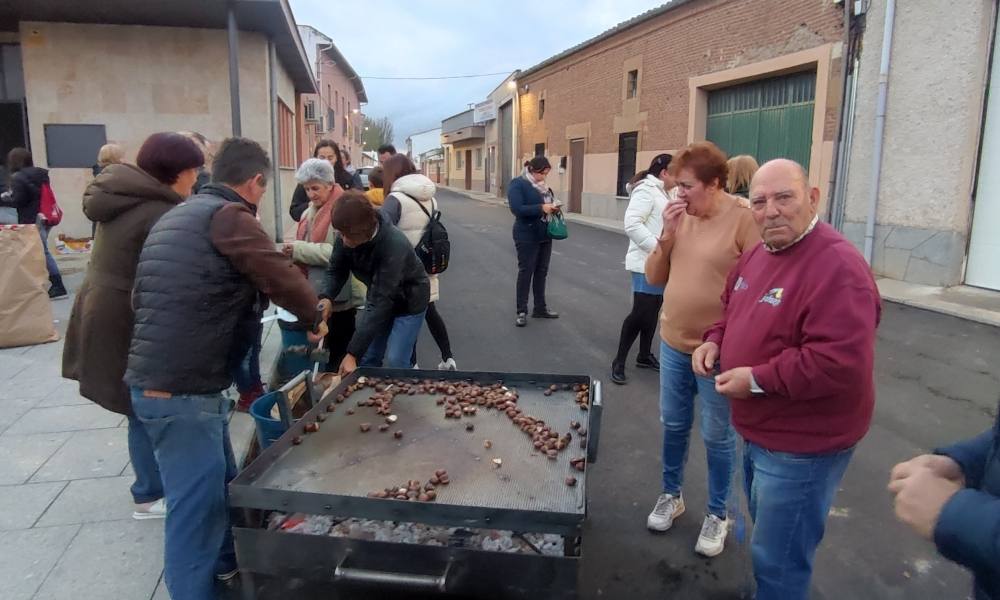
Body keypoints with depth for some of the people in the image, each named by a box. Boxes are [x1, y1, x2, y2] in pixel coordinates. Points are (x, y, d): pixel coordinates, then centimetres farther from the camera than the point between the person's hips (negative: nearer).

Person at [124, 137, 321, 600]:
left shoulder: (176, 216, 17)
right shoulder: (227, 216, -13)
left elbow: (141, 297, 24)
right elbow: (282, 278, -16)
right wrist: (314, 317, 4)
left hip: (158, 377, 10)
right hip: (181, 388, -10)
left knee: (219, 483, 22)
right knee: (196, 502, -1)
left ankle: (226, 563, 39)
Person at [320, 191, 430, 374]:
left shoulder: (394, 245, -38)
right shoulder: (347, 236, -20)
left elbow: (382, 302, -39)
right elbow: (336, 269, -4)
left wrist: (353, 353, -39)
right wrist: (327, 297, -29)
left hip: (409, 300, -6)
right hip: (379, 295, 6)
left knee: (395, 362, -9)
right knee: (367, 358, 7)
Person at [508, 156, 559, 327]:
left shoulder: (542, 185, 11)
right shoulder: (518, 184, -12)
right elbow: (517, 209, -23)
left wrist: (553, 207, 0)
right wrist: (541, 208, -26)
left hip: (545, 235, 8)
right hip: (527, 237, -7)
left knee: (541, 272, 13)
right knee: (525, 272, 0)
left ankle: (540, 308, 24)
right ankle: (522, 311, 9)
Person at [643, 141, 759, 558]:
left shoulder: (742, 219, -16)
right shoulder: (681, 217, 2)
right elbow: (653, 278, 5)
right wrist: (667, 234, -10)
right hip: (673, 344, 6)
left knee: (717, 437, 10)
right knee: (673, 426, 19)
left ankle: (718, 515, 29)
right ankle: (671, 495, 39)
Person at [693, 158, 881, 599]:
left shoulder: (837, 267, -26)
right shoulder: (757, 253, 5)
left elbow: (842, 363, -33)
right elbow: (734, 310, 20)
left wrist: (757, 379, -26)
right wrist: (715, 340, -1)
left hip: (802, 447, -9)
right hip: (760, 431, 10)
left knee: (778, 565, 7)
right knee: (768, 538, 31)